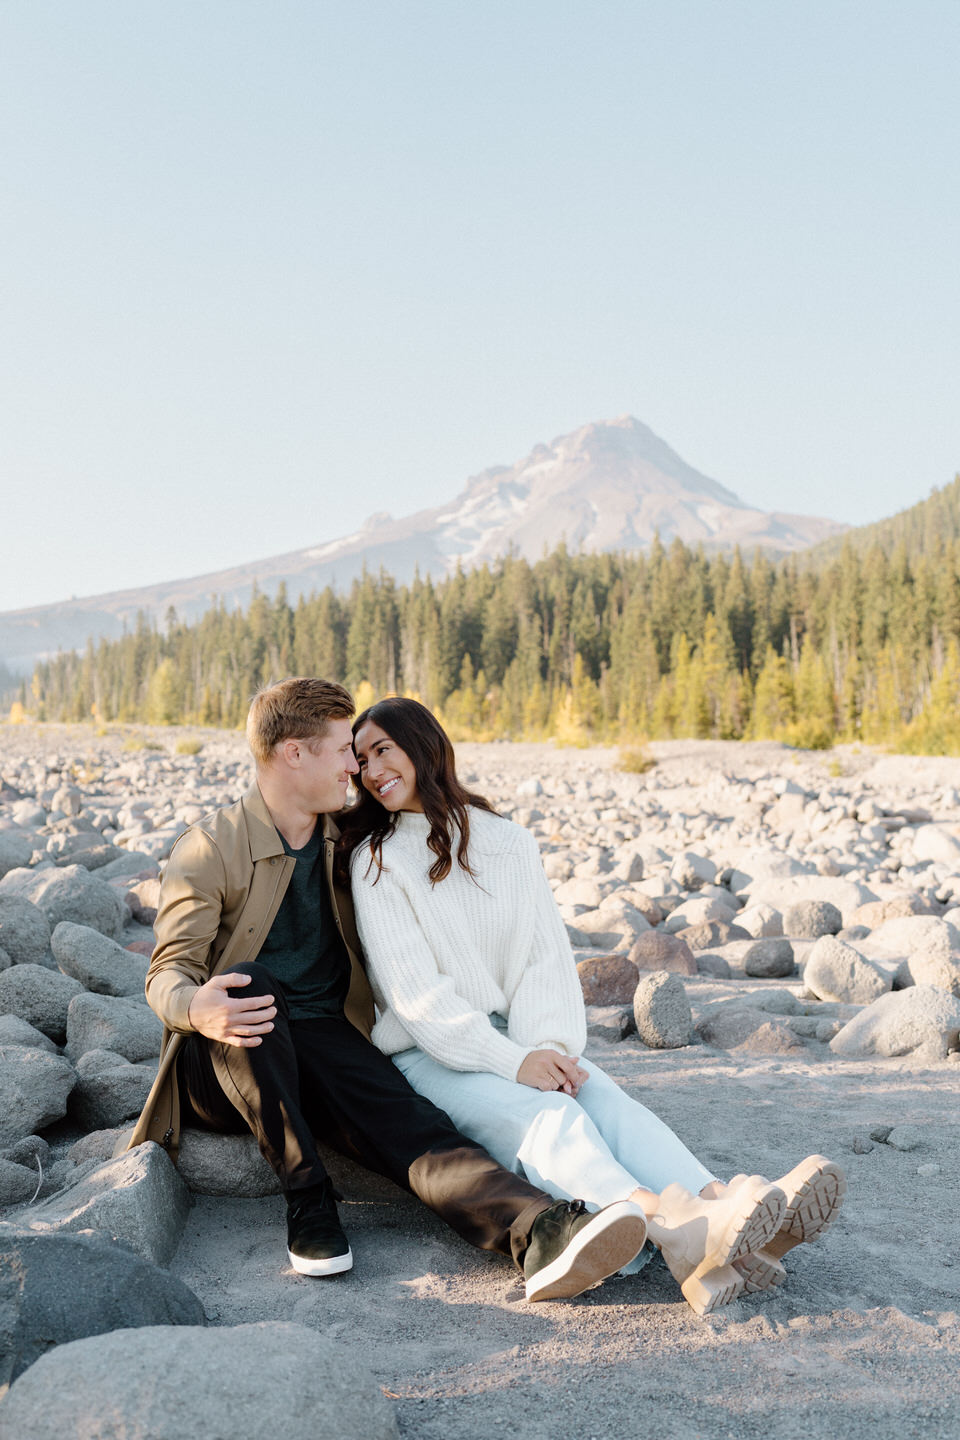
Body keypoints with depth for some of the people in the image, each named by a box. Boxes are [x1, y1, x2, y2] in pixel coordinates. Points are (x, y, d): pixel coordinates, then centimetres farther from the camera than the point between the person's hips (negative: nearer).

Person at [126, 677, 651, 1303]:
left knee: (410, 1122, -27)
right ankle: (306, 1197, -26)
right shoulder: (210, 850, -5)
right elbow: (167, 974, -10)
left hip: (322, 1041, 3)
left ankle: (540, 1234, -54)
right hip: (222, 1059, -3)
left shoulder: (347, 839, 13)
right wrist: (199, 1008, -35)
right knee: (246, 984, -37)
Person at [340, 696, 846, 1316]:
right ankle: (673, 1225, -59)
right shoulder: (375, 861, -1)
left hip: (519, 1037, 4)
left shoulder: (510, 843, 10)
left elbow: (547, 956, 4)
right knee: (546, 1116, -32)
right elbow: (412, 988, -11)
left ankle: (726, 1216, -52)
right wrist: (511, 1062, -20)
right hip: (432, 1053, -3)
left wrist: (547, 1046, -16)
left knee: (604, 1098, -27)